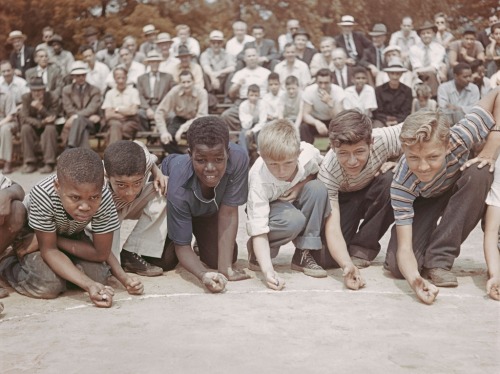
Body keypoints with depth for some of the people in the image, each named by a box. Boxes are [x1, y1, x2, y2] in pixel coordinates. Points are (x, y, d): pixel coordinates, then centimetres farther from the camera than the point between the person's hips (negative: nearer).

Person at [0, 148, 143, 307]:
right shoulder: (43, 195, -41)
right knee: (48, 285, -26)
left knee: (99, 276, -19)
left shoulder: (104, 199, -35)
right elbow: (49, 250, -31)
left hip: (71, 236, 3)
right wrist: (89, 286, -43)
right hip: (32, 234, -3)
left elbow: (101, 253, -22)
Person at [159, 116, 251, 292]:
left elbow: (228, 214, -31)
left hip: (208, 207, 2)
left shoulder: (238, 158, -41)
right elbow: (182, 246, -34)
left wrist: (225, 268, -36)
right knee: (163, 262, -14)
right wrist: (204, 275, -55)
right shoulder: (179, 188, -43)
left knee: (223, 257, -8)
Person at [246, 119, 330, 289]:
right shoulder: (259, 180, -36)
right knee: (294, 220, -36)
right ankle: (255, 253, -7)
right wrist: (268, 271, -51)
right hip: (268, 208, -4)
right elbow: (259, 229, -38)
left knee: (318, 189, -28)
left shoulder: (308, 153, -28)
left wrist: (300, 185, -22)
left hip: (294, 201, 4)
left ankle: (303, 255, -17)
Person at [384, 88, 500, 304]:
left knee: (479, 174, -36)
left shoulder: (459, 138, -41)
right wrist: (414, 280, -61)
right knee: (396, 267, -25)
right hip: (424, 200, -2)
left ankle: (439, 260, -23)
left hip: (462, 188, 2)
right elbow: (404, 248, -39)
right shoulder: (401, 185, -39)